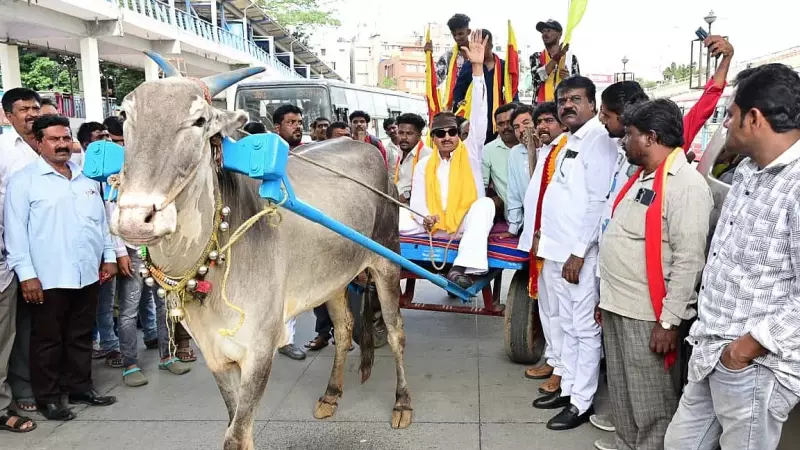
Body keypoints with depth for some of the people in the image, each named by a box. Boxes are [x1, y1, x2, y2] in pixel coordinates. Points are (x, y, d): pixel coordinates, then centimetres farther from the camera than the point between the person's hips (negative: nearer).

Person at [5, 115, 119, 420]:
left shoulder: (87, 177, 13)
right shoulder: (24, 180, -4)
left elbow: (101, 220, 18)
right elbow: (15, 230, -8)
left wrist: (109, 255, 12)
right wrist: (26, 273, -13)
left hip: (88, 273, 5)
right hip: (49, 277, -5)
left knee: (81, 336, 15)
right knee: (48, 340, 7)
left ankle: (80, 388, 28)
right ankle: (48, 398, 20)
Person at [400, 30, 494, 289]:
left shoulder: (470, 152, 4)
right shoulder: (424, 165, 10)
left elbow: (479, 116, -7)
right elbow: (417, 202, 5)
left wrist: (477, 68, -14)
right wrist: (424, 219, -21)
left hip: (466, 223, -2)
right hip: (434, 224, 2)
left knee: (485, 203, -35)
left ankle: (462, 268, -47)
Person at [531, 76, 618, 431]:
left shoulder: (599, 139, -11)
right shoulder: (567, 142, 16)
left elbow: (599, 201, -18)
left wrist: (579, 252, -19)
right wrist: (544, 232, 16)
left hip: (580, 254, -9)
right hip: (556, 250, 9)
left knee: (585, 329, 2)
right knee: (567, 326, 17)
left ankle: (582, 402, 12)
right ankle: (568, 388, 30)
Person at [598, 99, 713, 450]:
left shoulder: (686, 184, -15)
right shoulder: (641, 177, 14)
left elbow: (688, 260, -20)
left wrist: (669, 320, -21)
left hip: (646, 314, -9)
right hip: (617, 307, 9)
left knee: (650, 404, 5)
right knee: (621, 398, 18)